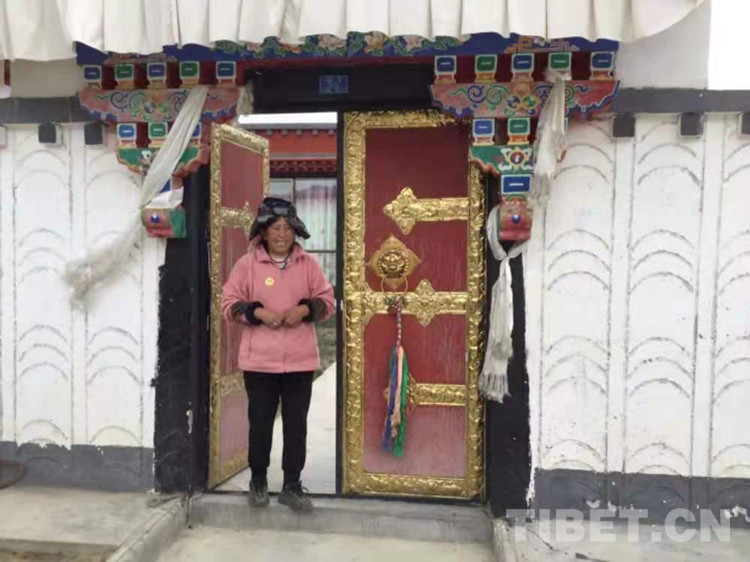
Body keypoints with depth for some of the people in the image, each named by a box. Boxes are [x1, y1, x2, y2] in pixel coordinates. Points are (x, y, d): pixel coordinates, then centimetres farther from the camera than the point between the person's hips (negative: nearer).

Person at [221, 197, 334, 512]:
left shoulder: (308, 264, 4)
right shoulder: (247, 263, -1)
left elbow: (327, 300, 7)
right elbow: (229, 303, 0)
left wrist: (305, 309, -12)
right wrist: (258, 312, -16)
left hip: (300, 360, 2)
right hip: (259, 361, -1)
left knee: (296, 424, 8)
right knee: (260, 423, 10)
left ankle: (292, 485, 21)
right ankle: (258, 480, 30)